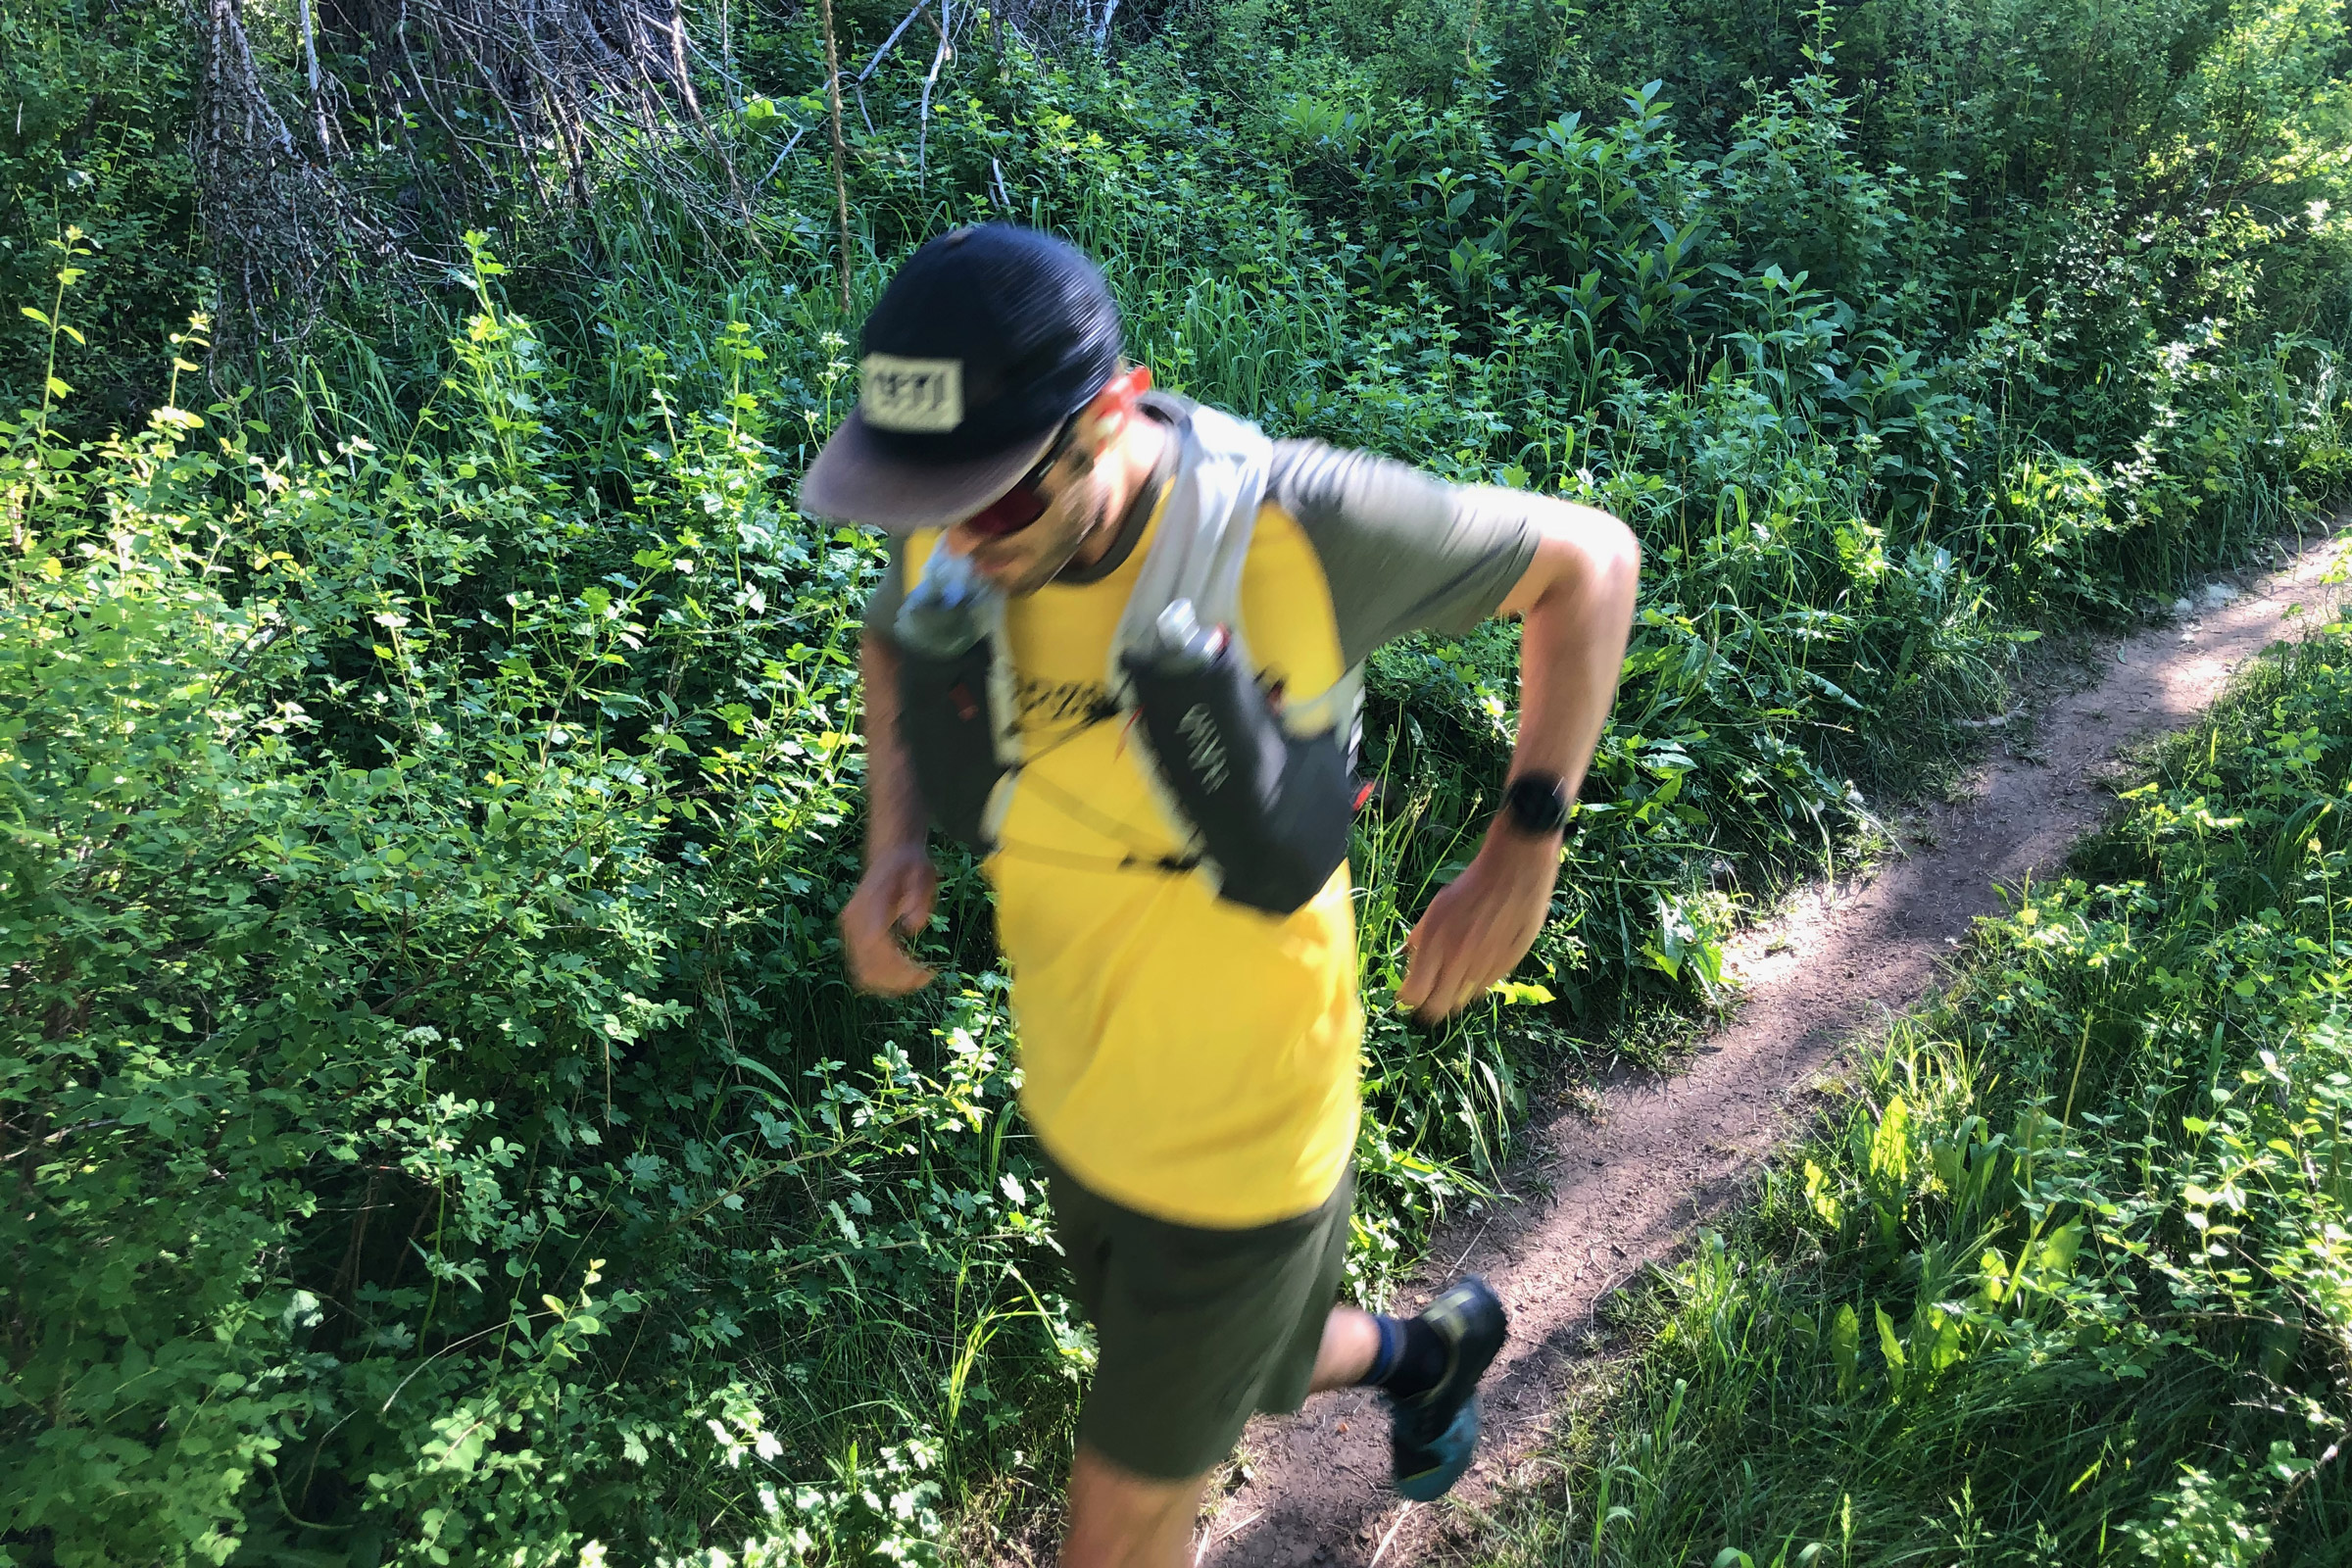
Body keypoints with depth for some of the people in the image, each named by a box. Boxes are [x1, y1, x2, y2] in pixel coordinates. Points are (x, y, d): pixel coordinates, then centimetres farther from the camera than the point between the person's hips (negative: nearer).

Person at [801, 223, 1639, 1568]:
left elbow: (1590, 558, -13)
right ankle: (1430, 1349, 64)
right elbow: (897, 642, 11)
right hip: (1082, 1107, 6)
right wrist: (895, 848, -6)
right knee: (1245, 1378, 32)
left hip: (1243, 1142, -5)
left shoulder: (1289, 521, -29)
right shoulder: (959, 542, -14)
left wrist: (1526, 854, -21)